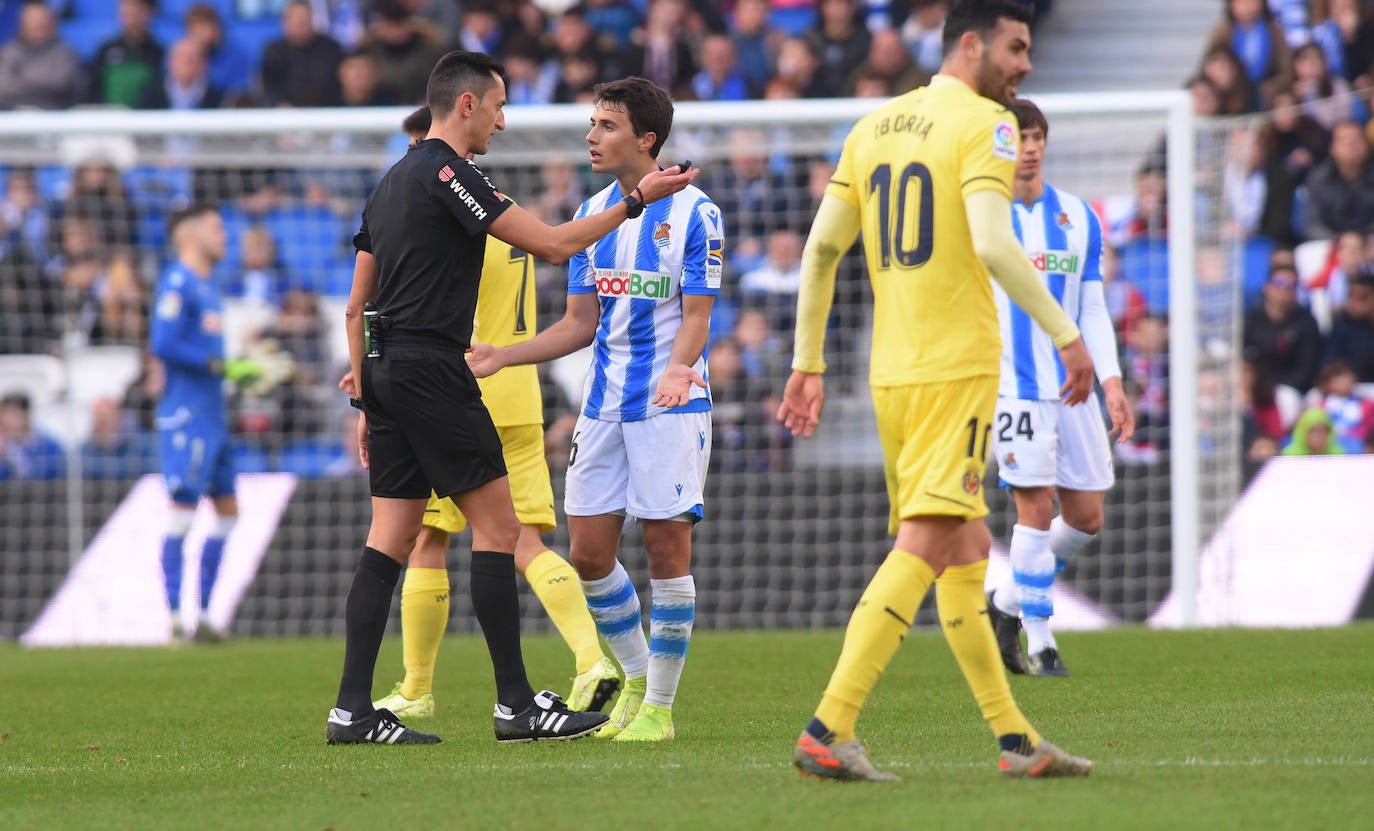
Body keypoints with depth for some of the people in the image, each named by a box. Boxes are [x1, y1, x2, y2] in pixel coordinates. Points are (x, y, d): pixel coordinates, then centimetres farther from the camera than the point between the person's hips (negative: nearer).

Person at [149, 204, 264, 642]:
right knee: (183, 509, -9)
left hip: (212, 415, 10)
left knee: (227, 509, 10)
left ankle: (203, 615, 13)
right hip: (185, 415, -10)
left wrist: (240, 369, 12)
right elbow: (162, 344, -21)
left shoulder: (206, 287, 19)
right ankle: (175, 618, -8)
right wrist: (221, 366, -21)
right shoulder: (177, 284, -10)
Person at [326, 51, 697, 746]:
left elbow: (356, 305, 21)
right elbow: (551, 245, -15)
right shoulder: (446, 174, -11)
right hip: (432, 370, -9)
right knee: (497, 527, -4)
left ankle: (352, 710, -1)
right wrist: (635, 201, -4)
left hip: (386, 375, 9)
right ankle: (515, 704, -4)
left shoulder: (391, 183, 18)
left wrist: (365, 399, 24)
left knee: (390, 539, 5)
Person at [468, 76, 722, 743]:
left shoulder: (693, 213, -7)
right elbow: (581, 323, 14)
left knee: (667, 545, -6)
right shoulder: (593, 213, 12)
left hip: (671, 406, -6)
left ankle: (658, 705, 3)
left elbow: (696, 317, -10)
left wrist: (679, 369, -30)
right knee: (588, 552, 2)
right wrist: (500, 358, 6)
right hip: (604, 406, 6)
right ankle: (635, 679, 22)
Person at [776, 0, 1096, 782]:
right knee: (924, 544, -12)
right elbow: (992, 243, -19)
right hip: (959, 365, -8)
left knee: (966, 551, 14)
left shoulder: (873, 126, 15)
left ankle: (1017, 740, 18)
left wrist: (808, 363, 18)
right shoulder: (983, 124, -7)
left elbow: (821, 250, 13)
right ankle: (830, 729, -22)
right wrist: (1066, 333, -13)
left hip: (891, 372, 8)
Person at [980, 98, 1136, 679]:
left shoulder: (1078, 218, 11)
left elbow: (1092, 309, 13)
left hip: (1073, 387, 5)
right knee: (1036, 506, -12)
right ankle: (1039, 639, -1)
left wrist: (1111, 381, 2)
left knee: (1086, 517, 3)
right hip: (1011, 385, -5)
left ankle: (1004, 601, 23)